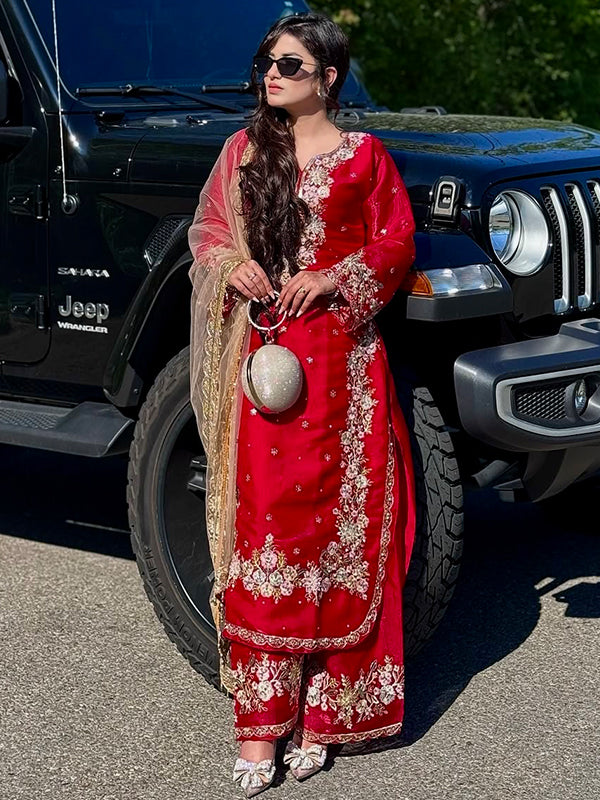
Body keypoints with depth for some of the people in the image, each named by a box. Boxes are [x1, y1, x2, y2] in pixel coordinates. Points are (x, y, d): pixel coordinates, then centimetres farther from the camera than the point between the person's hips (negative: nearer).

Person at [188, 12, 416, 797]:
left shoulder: (362, 155, 2)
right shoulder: (243, 149, 12)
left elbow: (396, 243, 3)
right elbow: (207, 226, 16)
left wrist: (330, 279, -12)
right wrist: (229, 263, -5)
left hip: (339, 358, -2)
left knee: (335, 521, 0)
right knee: (261, 523, -2)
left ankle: (321, 710, 10)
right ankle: (261, 722, 3)